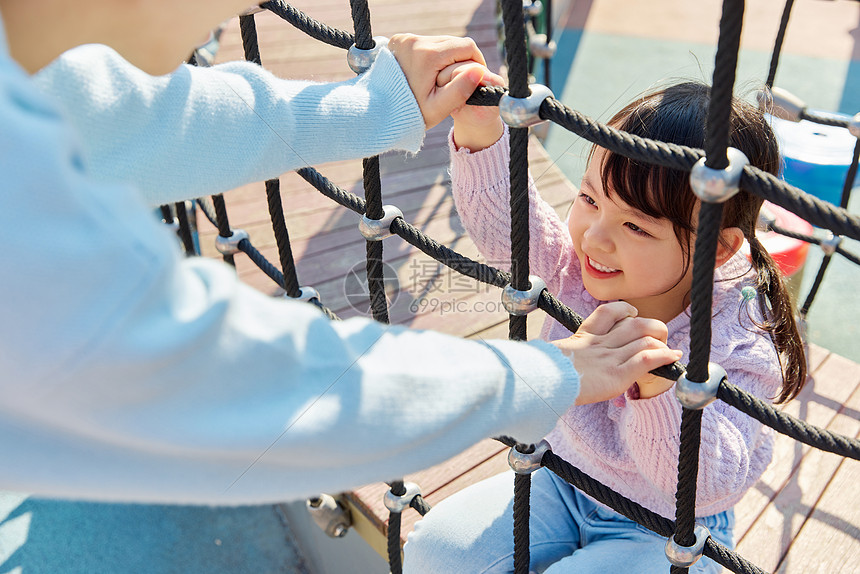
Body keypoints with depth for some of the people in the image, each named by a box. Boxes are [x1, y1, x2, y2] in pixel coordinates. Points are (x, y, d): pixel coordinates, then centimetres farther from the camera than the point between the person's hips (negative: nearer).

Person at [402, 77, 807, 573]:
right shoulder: (580, 267, -18)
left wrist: (661, 388, -53)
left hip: (667, 530, -3)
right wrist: (480, 133, -31)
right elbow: (502, 219, -14)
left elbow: (711, 481, -35)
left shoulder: (738, 345, -29)